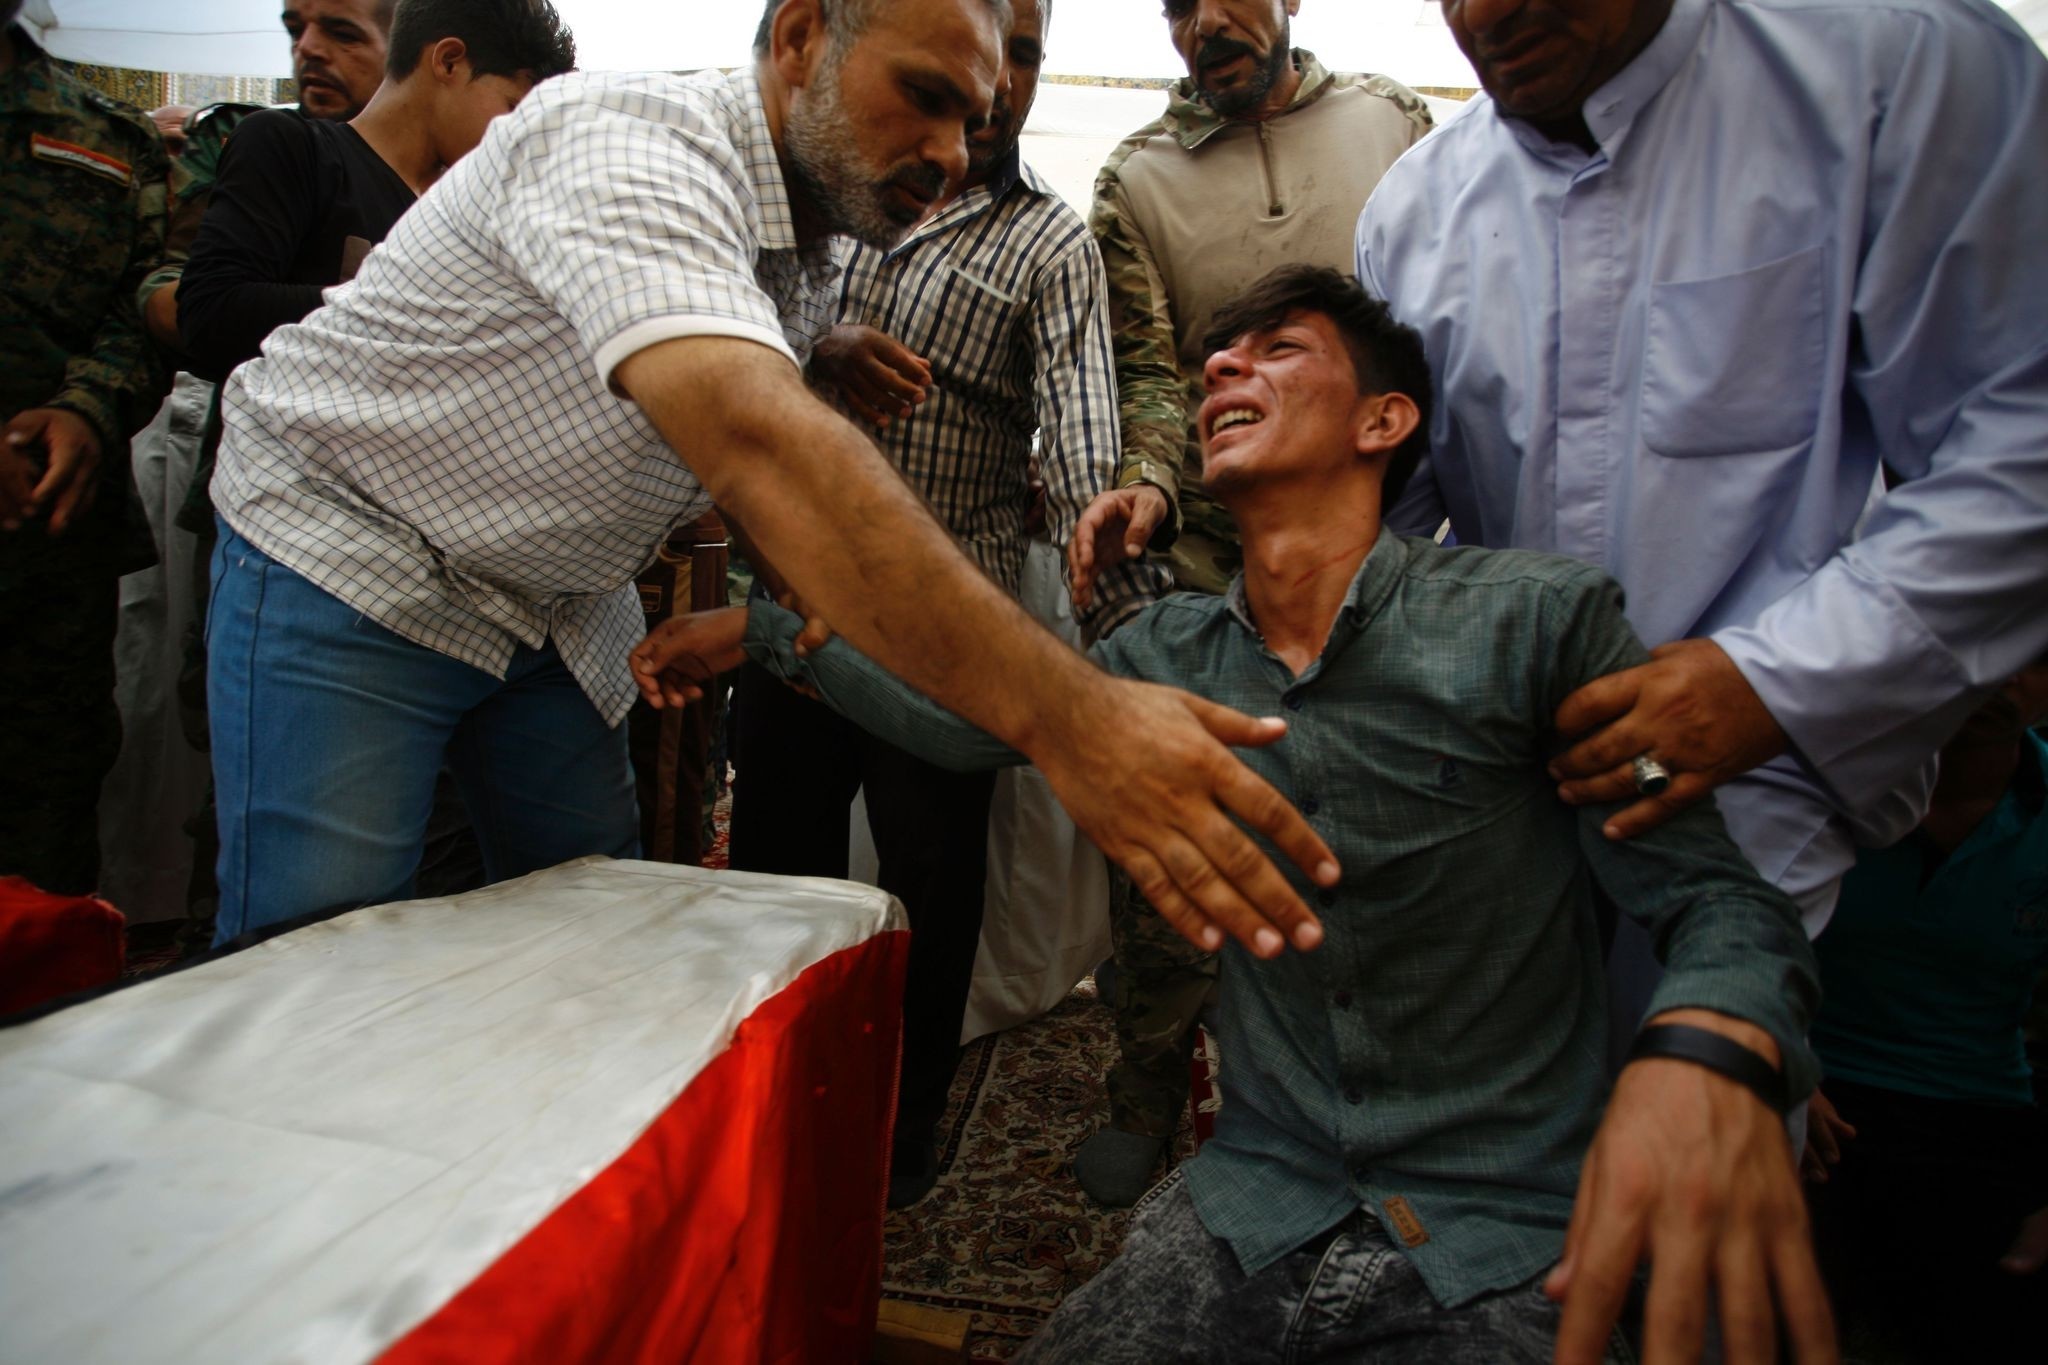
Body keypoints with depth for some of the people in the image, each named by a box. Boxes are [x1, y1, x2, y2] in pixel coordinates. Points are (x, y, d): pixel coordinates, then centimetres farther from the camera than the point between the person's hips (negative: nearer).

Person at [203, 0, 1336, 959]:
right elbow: (755, 443, -48)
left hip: (547, 603, 7)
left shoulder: (811, 253, -1)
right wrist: (1066, 718, -57)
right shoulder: (627, 148, -30)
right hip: (343, 560, -7)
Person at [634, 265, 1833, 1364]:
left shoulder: (1537, 619, -9)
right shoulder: (1171, 657, 3)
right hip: (1259, 1210, 3)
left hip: (1520, 1246, -2)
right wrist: (762, 627, 15)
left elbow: (1715, 889, -8)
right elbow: (963, 718, 14)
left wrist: (1713, 1049, -30)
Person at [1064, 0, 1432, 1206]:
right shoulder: (1138, 178, 6)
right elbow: (1149, 371, -4)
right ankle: (1150, 1086, 20)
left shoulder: (1394, 120, 11)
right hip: (1213, 558, -1)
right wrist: (1150, 485, -24)